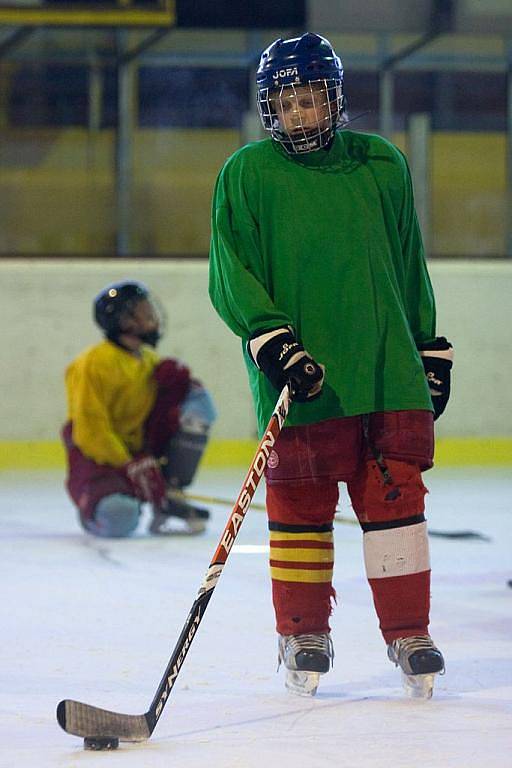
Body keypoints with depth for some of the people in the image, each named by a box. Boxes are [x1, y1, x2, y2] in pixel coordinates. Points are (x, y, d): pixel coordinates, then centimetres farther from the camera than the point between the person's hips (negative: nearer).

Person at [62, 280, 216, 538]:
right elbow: (90, 431, -20)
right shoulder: (95, 364, -16)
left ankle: (169, 498, -9)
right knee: (120, 518, -40)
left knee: (197, 400, -7)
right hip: (97, 457, -8)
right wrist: (129, 467, -26)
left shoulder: (149, 359, 10)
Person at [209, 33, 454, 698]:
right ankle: (303, 631, 14)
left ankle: (407, 629, 8)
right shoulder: (246, 176, 2)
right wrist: (272, 341, -16)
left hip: (388, 367, 2)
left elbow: (409, 268, 19)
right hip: (299, 371, -2)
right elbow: (230, 275, -4)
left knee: (395, 491, 0)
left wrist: (431, 348, 18)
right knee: (300, 498, 1)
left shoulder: (382, 166, 11)